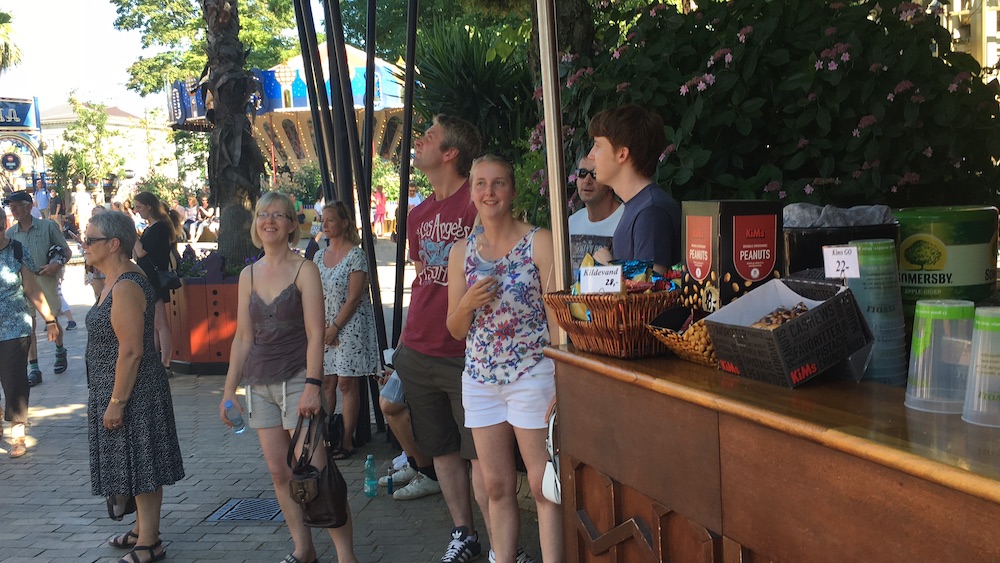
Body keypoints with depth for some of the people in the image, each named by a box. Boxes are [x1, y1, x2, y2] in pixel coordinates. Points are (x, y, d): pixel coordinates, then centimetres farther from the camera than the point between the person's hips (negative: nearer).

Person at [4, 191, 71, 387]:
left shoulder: (48, 226, -5)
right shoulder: (10, 233, 4)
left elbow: (67, 251, -1)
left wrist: (57, 264, -19)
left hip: (46, 279, -2)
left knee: (52, 321, 6)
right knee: (27, 325, -1)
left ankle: (60, 351, 36)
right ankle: (33, 369, 4)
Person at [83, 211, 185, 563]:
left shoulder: (126, 287, -21)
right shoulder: (118, 280, 11)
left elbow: (131, 351, -25)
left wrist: (116, 402, -23)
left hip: (132, 391, -10)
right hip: (125, 390, 10)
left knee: (140, 465, -1)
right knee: (137, 465, 19)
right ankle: (143, 529, 31)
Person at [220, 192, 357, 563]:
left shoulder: (304, 270, -4)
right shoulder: (248, 275, 11)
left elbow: (315, 334, -10)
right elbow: (243, 338, 14)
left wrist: (312, 385, -19)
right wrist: (229, 389, 11)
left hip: (297, 380, -5)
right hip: (260, 384, 5)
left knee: (312, 473, -9)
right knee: (279, 473, 7)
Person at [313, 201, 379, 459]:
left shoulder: (356, 255, -9)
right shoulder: (319, 256, 11)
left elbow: (354, 298, -13)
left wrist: (335, 327, -13)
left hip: (351, 326, -6)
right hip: (325, 328, 6)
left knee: (347, 384, -3)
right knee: (326, 382, 6)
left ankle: (347, 442, 3)